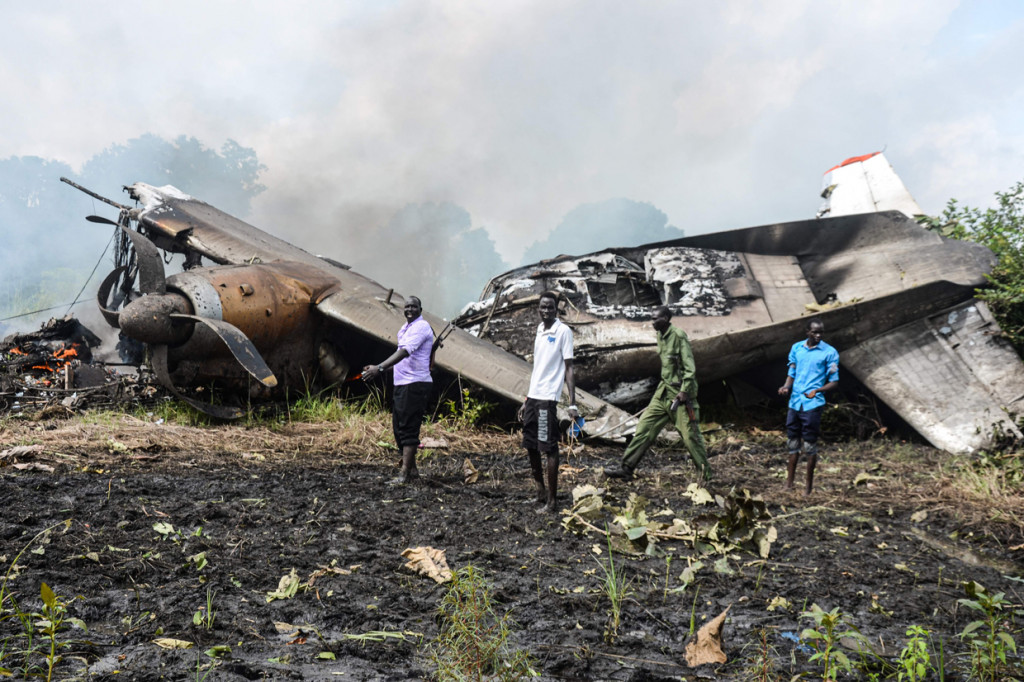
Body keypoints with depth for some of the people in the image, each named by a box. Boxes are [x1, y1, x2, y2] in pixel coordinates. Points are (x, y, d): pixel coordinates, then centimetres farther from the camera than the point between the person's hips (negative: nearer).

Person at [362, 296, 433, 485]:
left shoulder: (421, 327, -12)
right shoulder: (405, 328, 19)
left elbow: (404, 352, -25)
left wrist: (379, 368, -33)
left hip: (415, 385, -10)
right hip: (401, 384, 10)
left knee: (408, 428, -11)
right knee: (398, 426, 12)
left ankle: (405, 474, -11)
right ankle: (412, 469, 22)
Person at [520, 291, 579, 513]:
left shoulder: (563, 331, -7)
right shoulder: (540, 330, 15)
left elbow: (568, 368, -10)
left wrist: (572, 403, -15)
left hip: (548, 398, -8)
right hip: (533, 397, 8)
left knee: (549, 448, -5)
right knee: (531, 445, 14)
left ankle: (551, 500, 1)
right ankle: (540, 491, 27)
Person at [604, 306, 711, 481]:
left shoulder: (679, 336, -14)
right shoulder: (661, 336, 11)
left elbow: (690, 368, -17)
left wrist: (684, 391, -21)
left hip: (680, 393, -8)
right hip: (663, 392, 8)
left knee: (690, 434, -3)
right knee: (645, 426, 5)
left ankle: (706, 474, 10)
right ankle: (626, 467, 10)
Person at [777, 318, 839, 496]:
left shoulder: (829, 352, -4)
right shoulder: (796, 348, 10)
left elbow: (834, 381, -3)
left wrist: (817, 390, -20)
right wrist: (786, 386, -5)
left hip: (813, 405, -4)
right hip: (794, 402, 5)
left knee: (810, 446, 0)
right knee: (792, 443, 10)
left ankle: (809, 486, 11)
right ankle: (789, 483, 18)